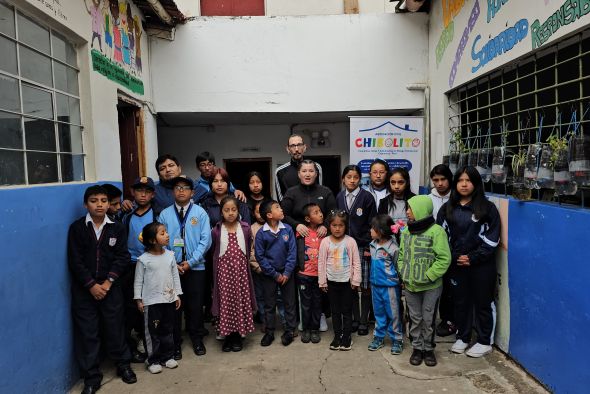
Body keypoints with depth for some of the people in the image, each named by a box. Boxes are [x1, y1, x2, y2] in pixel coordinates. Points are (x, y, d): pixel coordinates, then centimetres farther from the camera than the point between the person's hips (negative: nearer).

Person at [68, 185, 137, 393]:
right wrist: (92, 285, -12)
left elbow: (122, 257, -2)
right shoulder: (77, 228, -3)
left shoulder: (117, 228, 2)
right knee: (87, 331, 5)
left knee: (114, 327, 8)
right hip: (83, 289, 0)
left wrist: (108, 282, -11)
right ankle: (92, 377, 17)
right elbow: (75, 261, -6)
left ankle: (123, 365, 27)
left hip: (110, 287, 1)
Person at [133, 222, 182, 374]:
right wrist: (138, 299, -5)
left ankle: (167, 356, 27)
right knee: (153, 332, 5)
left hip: (169, 299, 4)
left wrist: (177, 294, 6)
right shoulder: (143, 259, -11)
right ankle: (153, 360, 18)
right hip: (151, 301, -4)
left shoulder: (170, 255, 0)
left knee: (168, 330, 14)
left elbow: (175, 276, 7)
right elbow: (138, 280, -5)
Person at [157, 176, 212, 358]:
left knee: (195, 305, 9)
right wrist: (173, 264, -10)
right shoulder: (165, 214, 1)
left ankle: (197, 339, 28)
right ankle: (175, 343, 25)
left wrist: (190, 262, -11)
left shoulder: (200, 212, -1)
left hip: (196, 267, 0)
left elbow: (205, 240, -6)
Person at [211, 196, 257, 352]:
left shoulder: (245, 228, -1)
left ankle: (238, 335, 21)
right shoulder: (217, 230, -3)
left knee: (241, 300, 6)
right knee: (225, 301, 4)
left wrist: (243, 262, 7)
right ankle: (227, 335, 20)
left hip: (240, 269, 1)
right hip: (224, 270, -1)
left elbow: (248, 250, 9)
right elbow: (214, 252, 6)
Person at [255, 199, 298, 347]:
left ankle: (289, 331, 25)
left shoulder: (288, 229, -8)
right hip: (269, 274, -1)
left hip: (286, 273, 1)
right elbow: (260, 256, -9)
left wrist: (287, 273, -12)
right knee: (269, 304, 12)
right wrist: (275, 275, -9)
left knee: (289, 303, 9)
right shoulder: (261, 233, -11)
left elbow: (292, 252, -6)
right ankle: (269, 332, 26)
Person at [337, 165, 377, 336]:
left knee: (365, 285, 2)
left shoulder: (367, 197, -5)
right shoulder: (339, 198, 7)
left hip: (362, 247, -3)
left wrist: (369, 247, -10)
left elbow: (372, 224, -6)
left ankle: (364, 321, 16)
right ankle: (355, 318, 22)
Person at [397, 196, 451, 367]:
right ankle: (417, 348, 29)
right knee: (415, 318, 14)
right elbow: (401, 255, 13)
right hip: (410, 285, 4)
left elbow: (444, 259, -14)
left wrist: (428, 276, -17)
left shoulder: (436, 231, -14)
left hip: (431, 287, -4)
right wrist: (402, 274, 2)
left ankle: (428, 349, 27)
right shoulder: (406, 231, 4)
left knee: (428, 319, 9)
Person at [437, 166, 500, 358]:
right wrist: (453, 258, -8)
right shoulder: (447, 209, 6)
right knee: (460, 302, 12)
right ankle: (462, 338, 28)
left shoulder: (488, 208, -3)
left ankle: (484, 342, 23)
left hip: (482, 265, -3)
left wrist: (473, 258, -12)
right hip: (456, 265, 3)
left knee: (482, 303, 7)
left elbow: (492, 238, -6)